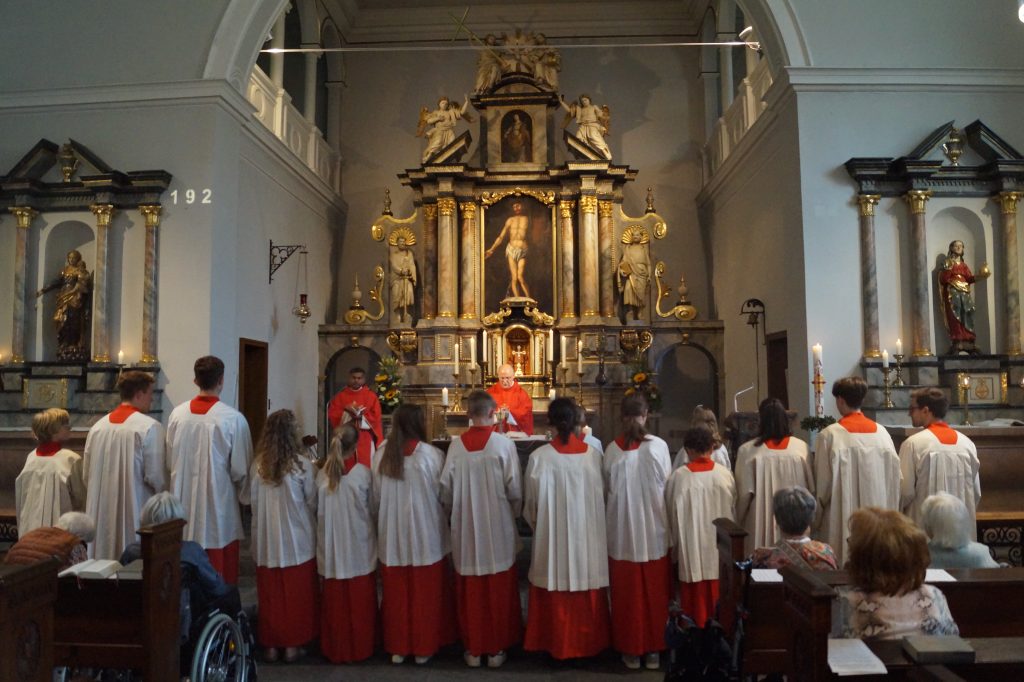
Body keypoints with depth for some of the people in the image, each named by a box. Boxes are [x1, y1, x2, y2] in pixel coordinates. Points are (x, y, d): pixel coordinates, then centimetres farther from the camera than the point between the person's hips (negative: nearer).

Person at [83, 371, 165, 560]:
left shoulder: (98, 426, 5)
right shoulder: (149, 427, -14)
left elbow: (86, 474, 11)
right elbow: (155, 476, -15)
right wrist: (163, 500, 5)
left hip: (101, 515, 6)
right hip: (136, 515, -6)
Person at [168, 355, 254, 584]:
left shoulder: (177, 414, -4)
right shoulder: (233, 418, -15)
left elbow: (170, 459, 6)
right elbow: (241, 468, -9)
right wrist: (243, 496, 9)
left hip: (184, 504, 4)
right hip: (218, 505, -4)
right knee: (220, 578, 7)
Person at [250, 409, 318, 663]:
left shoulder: (258, 464, -5)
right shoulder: (302, 465, -14)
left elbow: (253, 501, 4)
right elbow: (313, 503, -4)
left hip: (266, 540, 3)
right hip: (297, 540, -3)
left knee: (270, 595, 14)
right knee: (296, 595, 10)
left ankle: (270, 644, 25)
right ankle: (292, 644, 19)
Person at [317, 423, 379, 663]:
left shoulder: (323, 474, -6)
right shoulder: (363, 472, -13)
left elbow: (318, 510, 2)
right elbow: (373, 508, -3)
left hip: (331, 546, 2)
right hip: (359, 547, -2)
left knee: (334, 600, 14)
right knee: (359, 601, 12)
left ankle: (335, 648, 26)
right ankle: (360, 647, 23)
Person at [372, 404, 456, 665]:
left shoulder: (382, 453, -7)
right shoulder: (430, 454, -15)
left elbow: (375, 497, 3)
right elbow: (442, 495, -5)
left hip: (391, 535, 3)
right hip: (424, 535, -3)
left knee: (395, 594, 16)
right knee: (424, 594, 12)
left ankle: (397, 648, 28)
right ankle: (423, 648, 23)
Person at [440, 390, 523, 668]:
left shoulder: (456, 445, -7)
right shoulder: (504, 443, -13)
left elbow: (446, 489, -1)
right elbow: (515, 490, -8)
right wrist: (513, 515, 11)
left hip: (465, 529, 2)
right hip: (497, 528, -2)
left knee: (469, 591, 14)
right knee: (498, 591, 12)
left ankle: (473, 649, 24)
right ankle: (496, 649, 22)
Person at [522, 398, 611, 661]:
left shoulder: (539, 457, -15)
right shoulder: (593, 454, -10)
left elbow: (531, 502, -6)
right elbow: (602, 495, -1)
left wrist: (536, 524, 14)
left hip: (552, 535, -2)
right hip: (588, 534, 2)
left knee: (557, 580, 12)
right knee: (585, 578, 16)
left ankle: (557, 643, 26)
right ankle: (588, 641, 30)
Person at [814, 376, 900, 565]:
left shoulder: (830, 434, -12)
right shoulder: (881, 432, -1)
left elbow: (823, 479, -8)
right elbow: (894, 478, 2)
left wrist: (817, 513, 6)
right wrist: (888, 512, 14)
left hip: (841, 518, -4)